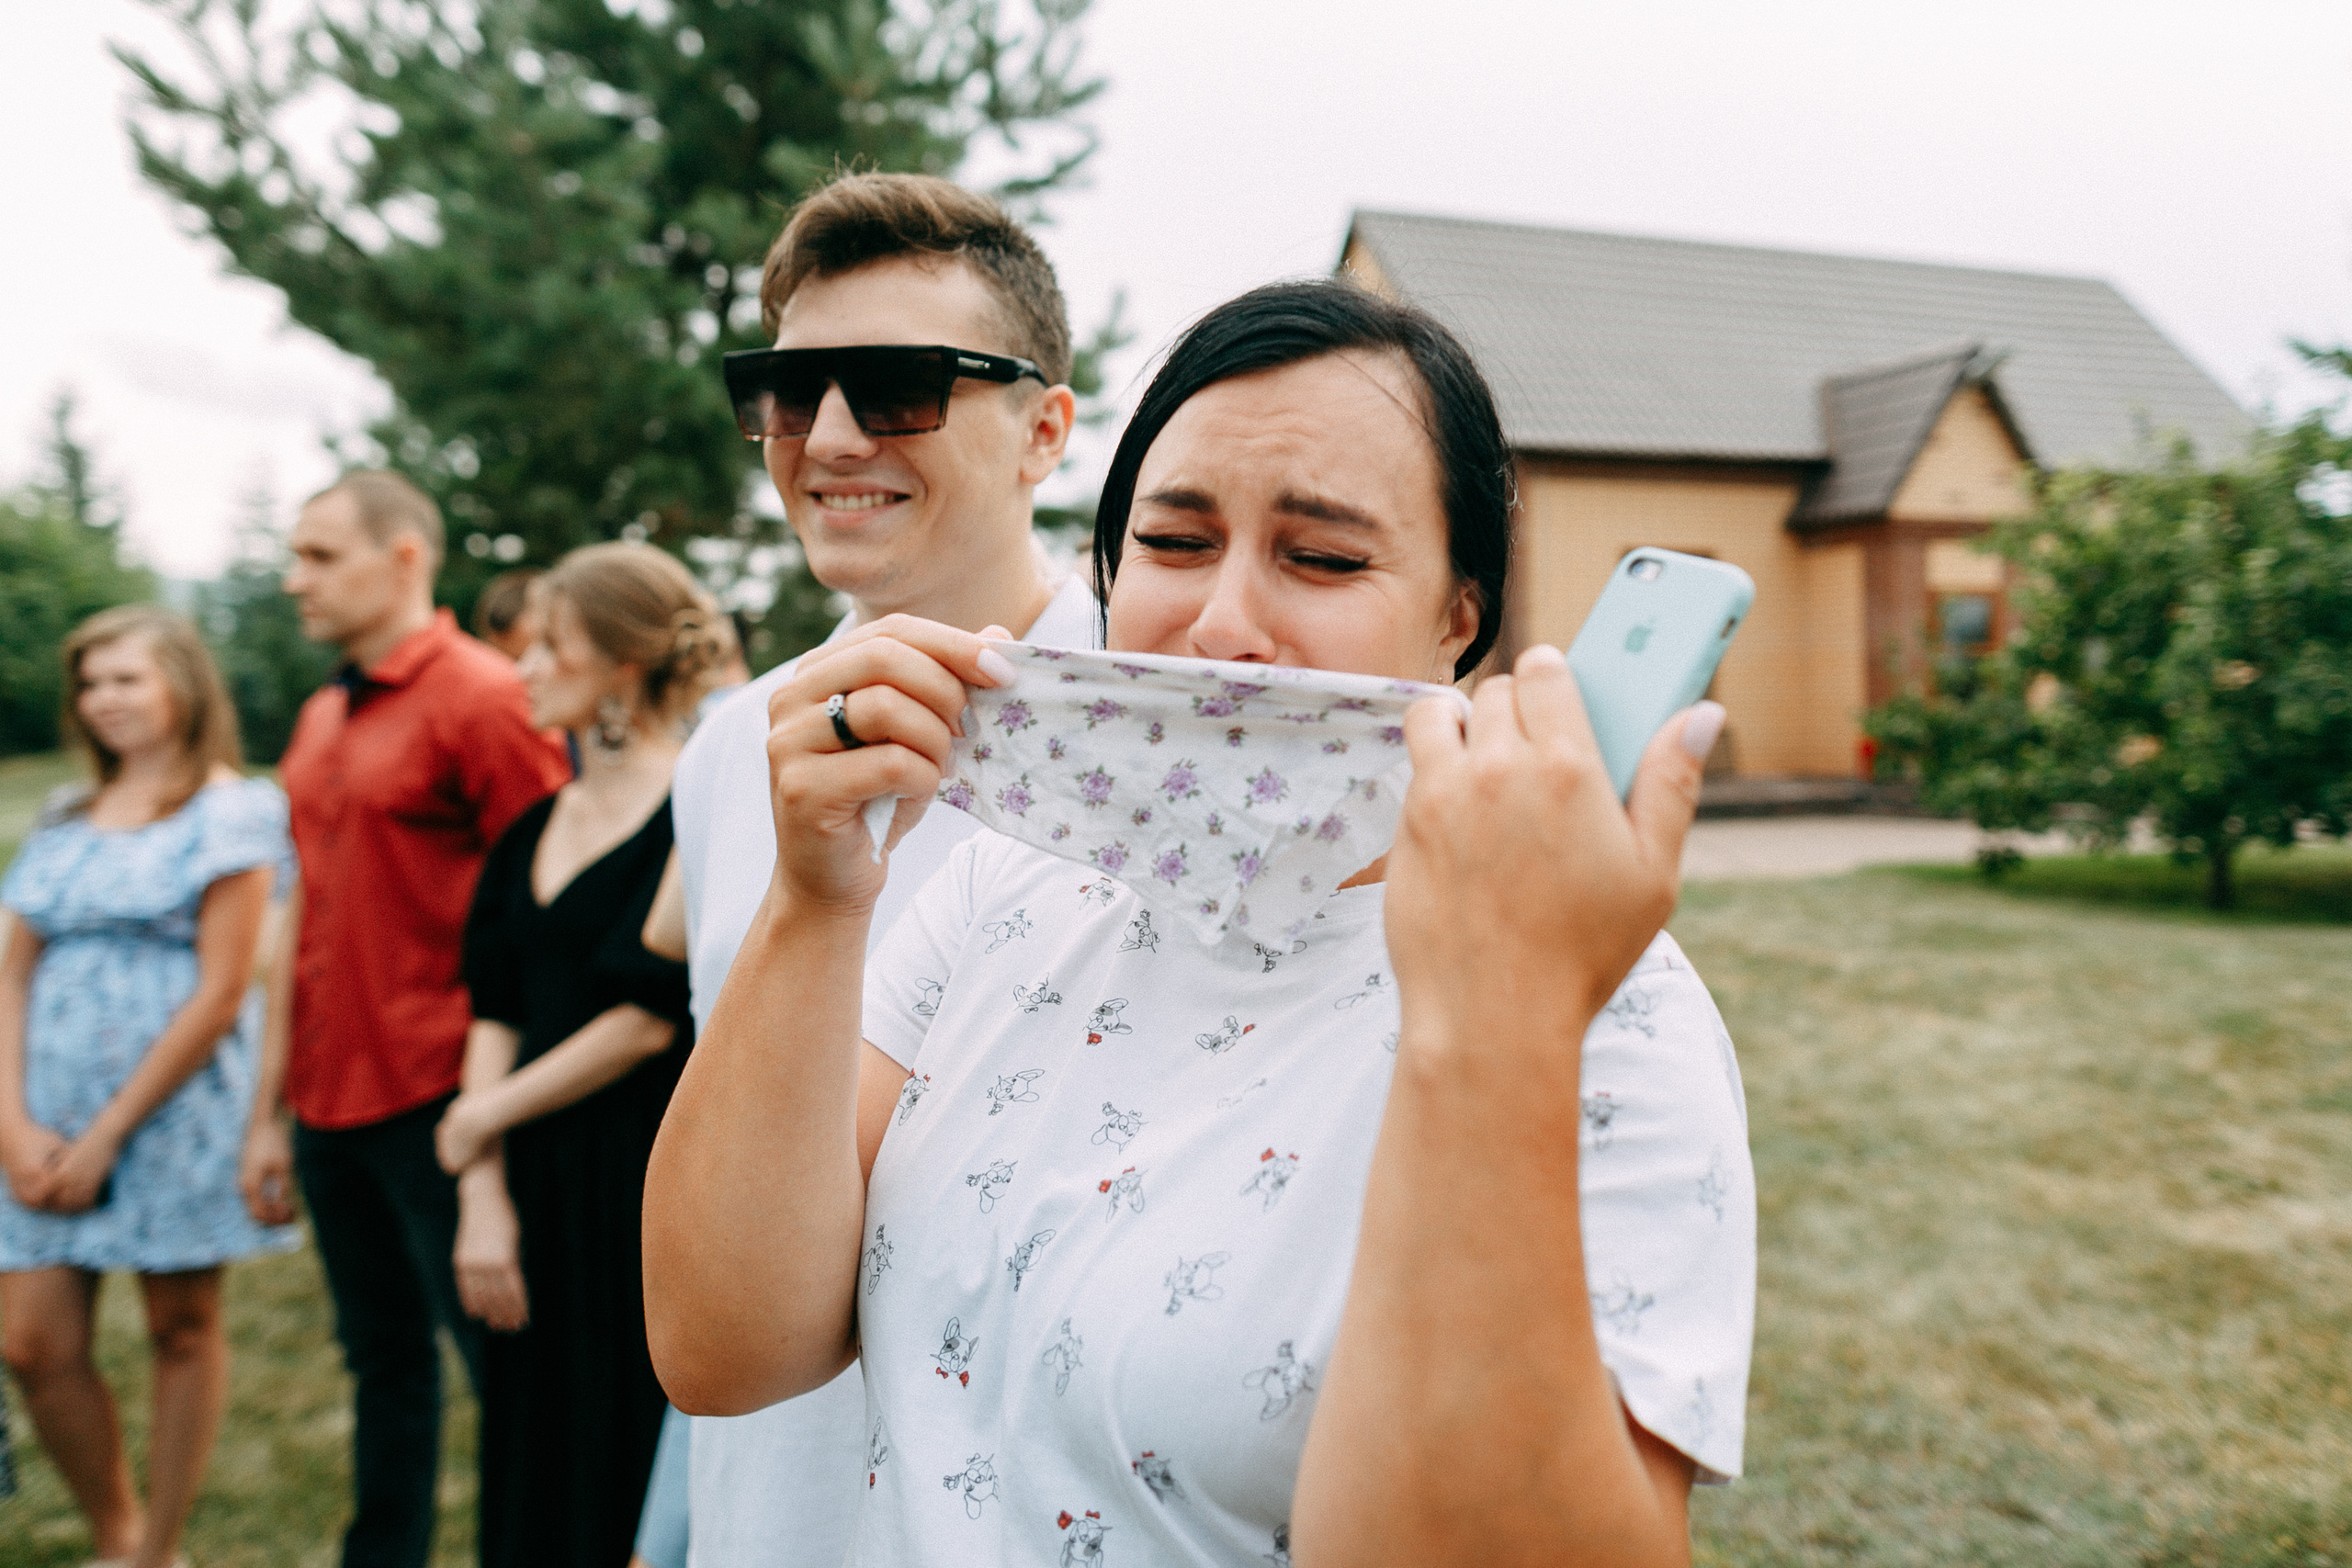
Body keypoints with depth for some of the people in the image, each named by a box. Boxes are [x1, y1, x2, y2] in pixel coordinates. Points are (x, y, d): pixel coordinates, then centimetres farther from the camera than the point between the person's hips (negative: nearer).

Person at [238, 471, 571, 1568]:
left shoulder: (480, 698, -12)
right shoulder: (319, 719, 14)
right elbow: (303, 917, 18)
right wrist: (268, 1112, 17)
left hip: (435, 1101, -8)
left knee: (504, 1368, 3)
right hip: (331, 1102, 8)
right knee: (382, 1363, 20)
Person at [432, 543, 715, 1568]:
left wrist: (486, 1116, -3)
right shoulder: (535, 829, 12)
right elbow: (494, 1014, 9)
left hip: (654, 1179, -7)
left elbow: (650, 1018, -15)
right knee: (538, 1479, 16)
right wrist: (484, 1196, 0)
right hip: (541, 1188, 7)